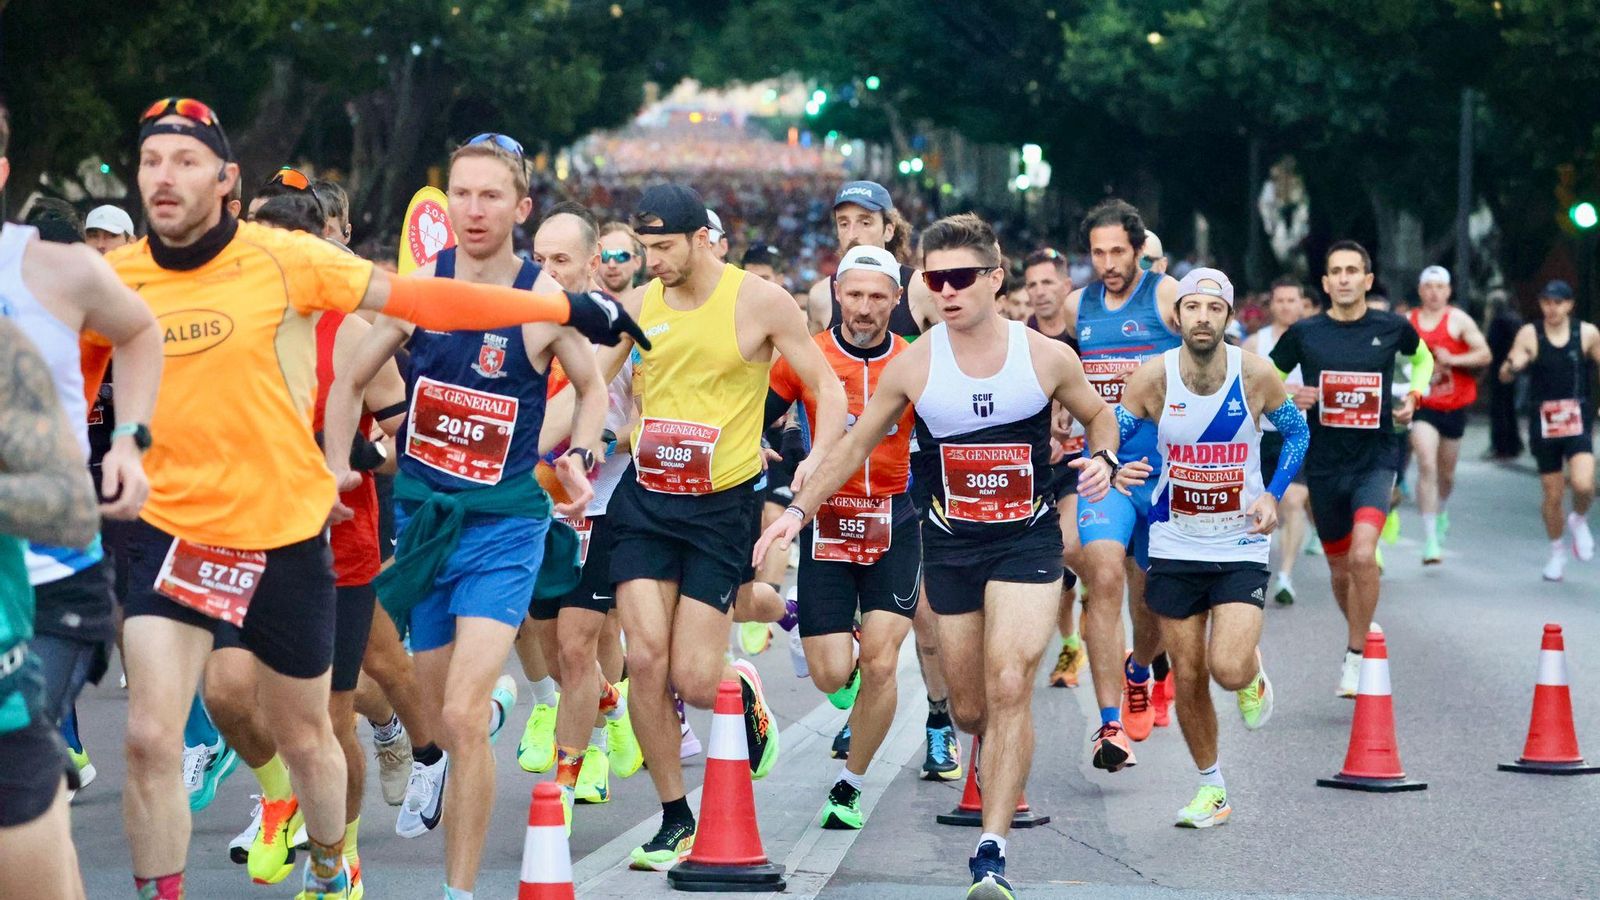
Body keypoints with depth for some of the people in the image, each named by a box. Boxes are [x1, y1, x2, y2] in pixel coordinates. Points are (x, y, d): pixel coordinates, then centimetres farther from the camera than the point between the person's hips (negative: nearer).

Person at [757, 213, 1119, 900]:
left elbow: (1099, 415, 11)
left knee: (1008, 687, -18)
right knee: (968, 707, 8)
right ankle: (1004, 784, 43)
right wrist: (797, 512, 0)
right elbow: (855, 445, 7)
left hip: (1028, 541, -2)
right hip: (949, 546, 2)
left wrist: (1103, 459, -10)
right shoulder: (914, 366, -5)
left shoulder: (1046, 357, -7)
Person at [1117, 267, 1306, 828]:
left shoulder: (1255, 374, -11)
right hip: (1176, 546, 1)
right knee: (1188, 680, 6)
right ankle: (1211, 787, 26)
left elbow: (1297, 431, 6)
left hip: (1241, 546, -1)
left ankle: (1253, 673, 20)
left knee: (1229, 670, -18)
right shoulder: (1154, 377, -11)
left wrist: (1273, 493, -7)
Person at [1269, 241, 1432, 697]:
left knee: (1363, 556, -23)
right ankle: (1359, 634, 41)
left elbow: (1423, 358, 21)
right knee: (1340, 569, 12)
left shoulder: (1392, 328, -1)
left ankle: (1356, 656, -9)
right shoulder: (1304, 333, -3)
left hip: (1376, 459, -2)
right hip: (1324, 465, 2)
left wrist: (1413, 397, 3)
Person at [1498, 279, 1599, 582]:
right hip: (1543, 421, 0)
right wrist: (1513, 365, -31)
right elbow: (1505, 376, -8)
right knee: (1552, 494, 6)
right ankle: (1557, 551, 28)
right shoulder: (1530, 334, -4)